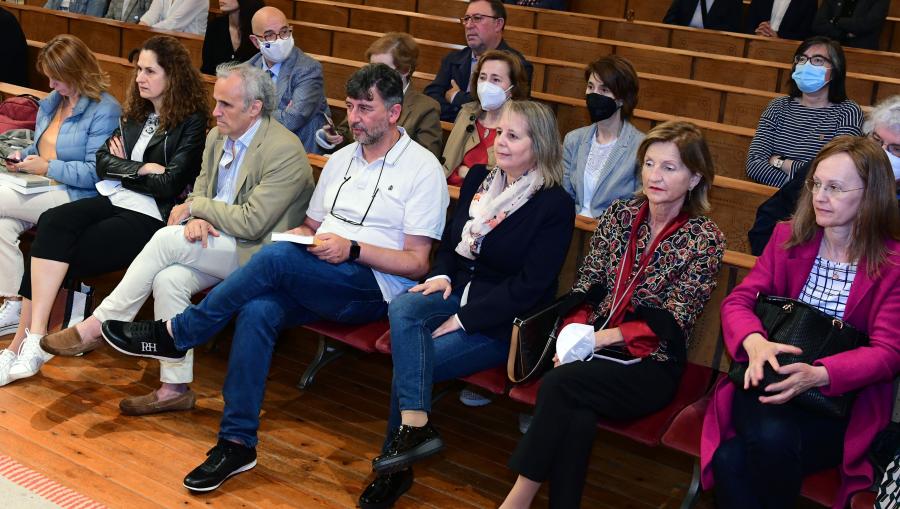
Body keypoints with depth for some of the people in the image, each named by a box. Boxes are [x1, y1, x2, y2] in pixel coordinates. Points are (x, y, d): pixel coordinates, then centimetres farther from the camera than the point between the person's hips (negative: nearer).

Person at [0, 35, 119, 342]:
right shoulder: (51, 101, 17)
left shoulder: (105, 110, -11)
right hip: (41, 189, 8)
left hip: (74, 198, -8)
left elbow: (96, 173, -18)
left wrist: (47, 168, -17)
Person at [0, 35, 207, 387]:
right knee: (52, 223, -23)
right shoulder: (136, 112, 19)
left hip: (150, 214, -6)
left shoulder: (191, 123, -4)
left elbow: (168, 185, -11)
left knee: (60, 251, -21)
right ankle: (31, 340, -26)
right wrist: (142, 169, -4)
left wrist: (123, 168, 0)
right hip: (114, 200, 6)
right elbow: (103, 162, 12)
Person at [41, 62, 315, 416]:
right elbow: (200, 191, 15)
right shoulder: (217, 137, 9)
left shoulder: (285, 151, -17)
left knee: (167, 239, -25)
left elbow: (252, 222, -21)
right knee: (169, 278, -24)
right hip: (214, 241, 7)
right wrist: (196, 218, -10)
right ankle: (175, 388, -16)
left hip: (255, 252, -7)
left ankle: (97, 326, -12)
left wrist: (195, 207, -11)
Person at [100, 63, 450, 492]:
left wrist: (352, 248, -17)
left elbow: (416, 264, -6)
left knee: (275, 257, -30)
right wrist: (301, 235, 2)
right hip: (315, 277, 6)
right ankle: (237, 442, -23)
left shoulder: (422, 168, -1)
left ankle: (173, 335, -16)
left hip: (373, 288, -6)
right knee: (258, 312, -27)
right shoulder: (341, 158, 20)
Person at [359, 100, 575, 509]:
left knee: (412, 362, -23)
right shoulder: (479, 177, 10)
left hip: (504, 322, -6)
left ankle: (395, 468, -6)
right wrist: (442, 276, -3)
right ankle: (415, 425, -31)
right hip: (459, 291, 6)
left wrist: (464, 319, -18)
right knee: (402, 307, -27)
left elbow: (530, 287, -15)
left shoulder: (555, 206, -11)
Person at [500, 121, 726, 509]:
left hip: (651, 364, -3)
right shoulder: (619, 214, 10)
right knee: (577, 413, -32)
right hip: (594, 345, 3)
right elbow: (586, 286, 8)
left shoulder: (705, 240, -3)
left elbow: (670, 322, -9)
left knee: (559, 383, -30)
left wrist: (604, 337, -19)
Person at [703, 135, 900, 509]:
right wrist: (756, 343, -22)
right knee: (769, 435, -35)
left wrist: (817, 374, -27)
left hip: (842, 399, -2)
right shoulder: (789, 236, 7)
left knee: (734, 458, -30)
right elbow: (739, 300, 2)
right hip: (769, 380, 3)